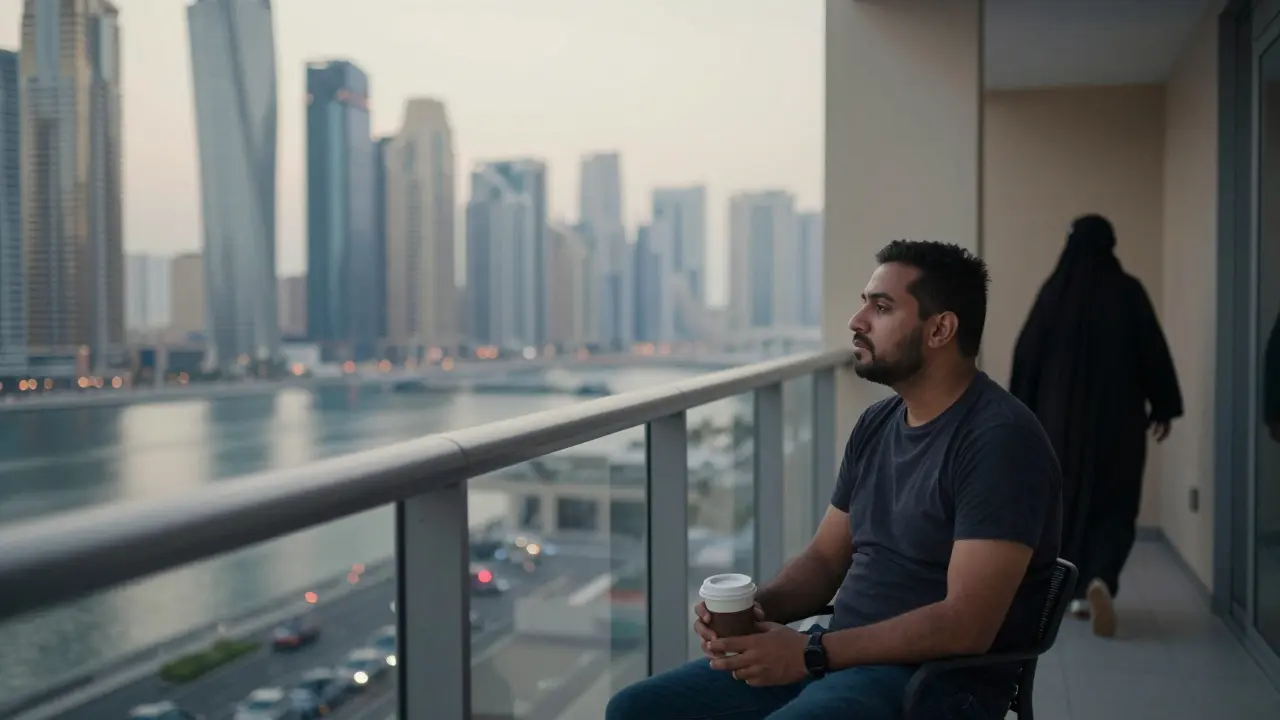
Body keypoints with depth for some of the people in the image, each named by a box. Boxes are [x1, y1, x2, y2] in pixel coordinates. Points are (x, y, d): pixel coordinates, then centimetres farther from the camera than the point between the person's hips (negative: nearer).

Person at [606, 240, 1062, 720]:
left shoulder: (999, 439, -15)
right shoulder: (876, 425, 10)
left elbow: (966, 625, -21)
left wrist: (812, 653, -20)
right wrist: (755, 609, -5)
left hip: (937, 678, -8)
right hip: (837, 656, 8)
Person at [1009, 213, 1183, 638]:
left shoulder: (1054, 292, -2)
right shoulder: (1128, 291, -5)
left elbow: (1027, 354, -1)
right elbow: (1153, 352, -2)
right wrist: (1164, 408, 7)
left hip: (1063, 416, 1)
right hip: (1118, 415, -1)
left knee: (1070, 499, 14)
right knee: (1115, 504, 4)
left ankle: (1078, 591, 20)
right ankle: (1100, 580, -19)